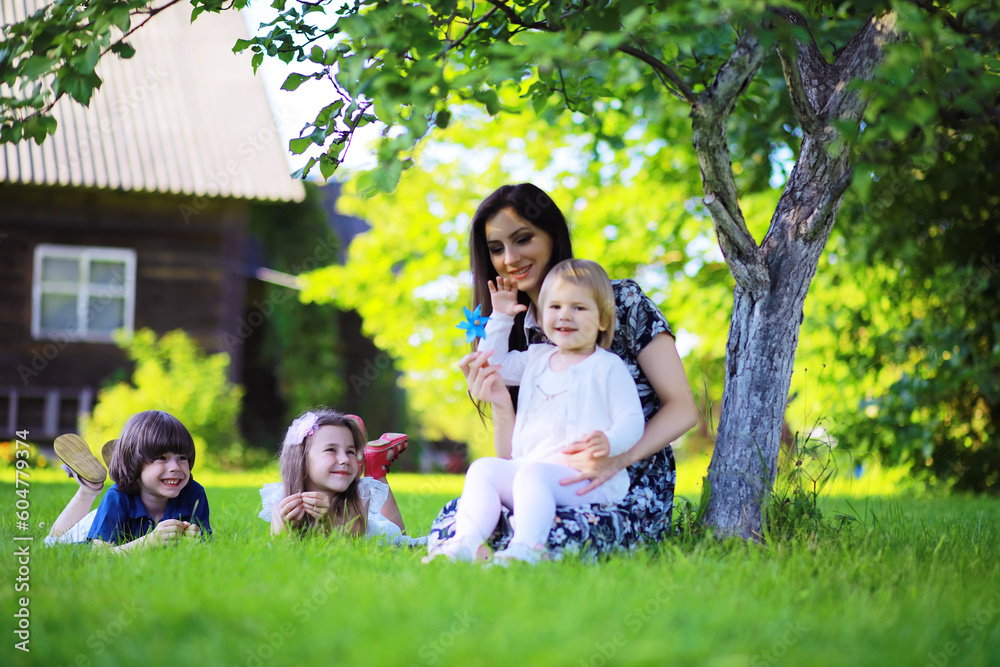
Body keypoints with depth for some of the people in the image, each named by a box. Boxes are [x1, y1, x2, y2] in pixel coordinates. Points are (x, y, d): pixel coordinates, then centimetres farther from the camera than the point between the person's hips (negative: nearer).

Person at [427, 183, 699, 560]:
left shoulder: (623, 301, 0)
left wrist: (617, 457, -22)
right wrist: (500, 404, -11)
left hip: (630, 494, -3)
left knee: (544, 536, -36)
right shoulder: (513, 335, 14)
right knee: (449, 527, -28)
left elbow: (683, 408, -5)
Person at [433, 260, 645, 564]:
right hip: (530, 465, 7)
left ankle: (525, 548, -56)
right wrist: (500, 317, 28)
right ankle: (465, 542, -35)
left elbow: (631, 419, -1)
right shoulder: (537, 358, 24)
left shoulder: (608, 367, 5)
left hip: (587, 479, -7)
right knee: (483, 468, -16)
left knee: (533, 473, -35)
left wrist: (610, 442, -24)